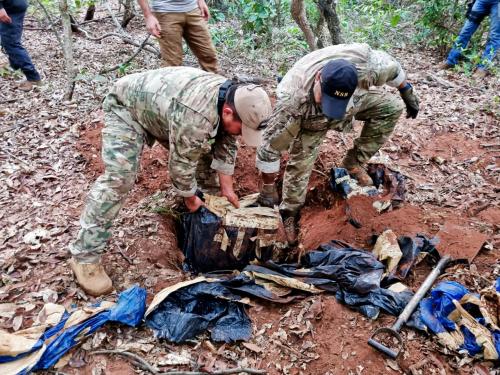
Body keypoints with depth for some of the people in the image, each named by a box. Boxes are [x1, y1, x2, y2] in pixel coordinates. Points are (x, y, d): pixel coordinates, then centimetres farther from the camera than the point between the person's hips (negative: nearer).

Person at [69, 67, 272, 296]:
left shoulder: (232, 97, -13)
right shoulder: (195, 116, -41)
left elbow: (225, 145, -1)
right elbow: (182, 164, -28)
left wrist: (226, 188, 0)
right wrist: (190, 198, -11)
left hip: (160, 106, 8)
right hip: (126, 105, -8)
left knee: (203, 149, 7)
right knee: (118, 178, -22)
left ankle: (207, 203, 32)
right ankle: (84, 256, -15)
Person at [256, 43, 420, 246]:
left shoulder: (365, 65, -40)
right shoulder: (293, 100, -47)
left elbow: (391, 66, -14)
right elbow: (270, 146, -36)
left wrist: (406, 90, 1)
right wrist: (268, 188, -26)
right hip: (311, 121, -3)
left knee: (391, 106, -11)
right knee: (300, 163, -14)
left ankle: (354, 162, 0)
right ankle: (289, 214, 10)